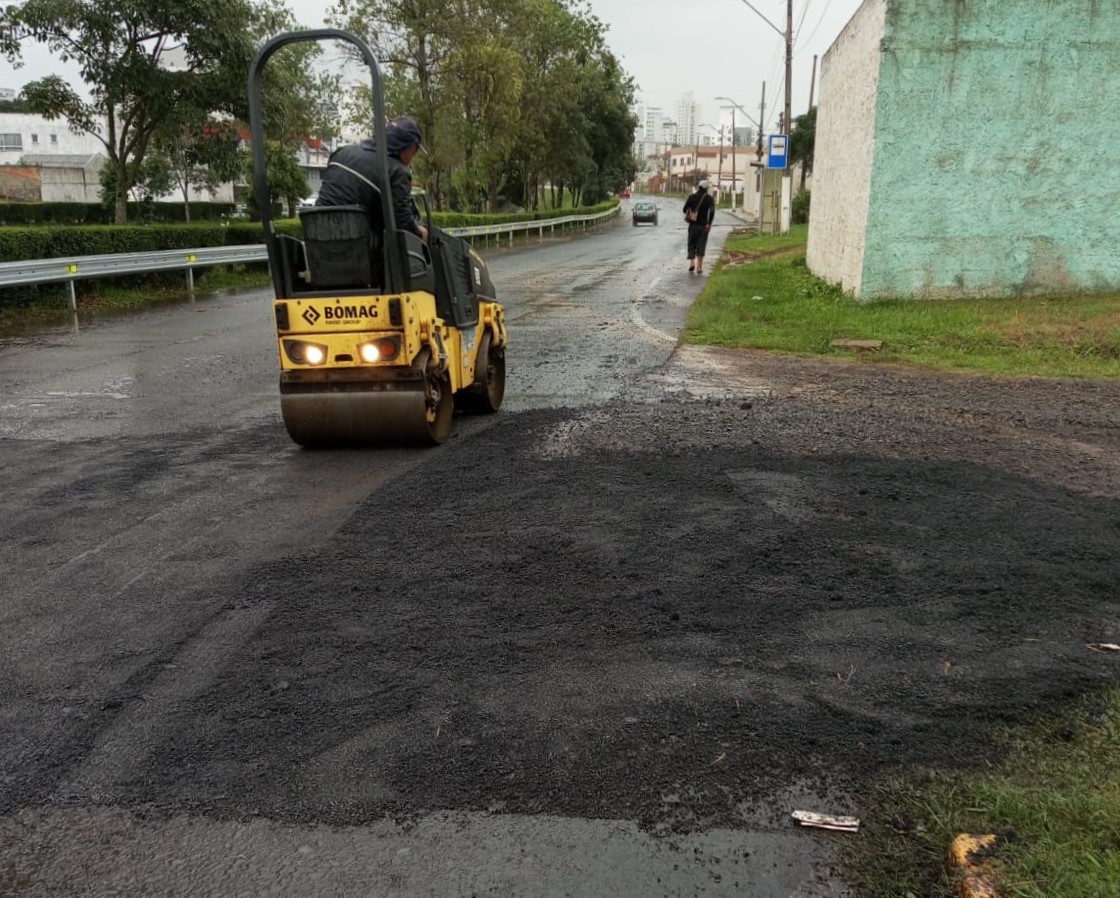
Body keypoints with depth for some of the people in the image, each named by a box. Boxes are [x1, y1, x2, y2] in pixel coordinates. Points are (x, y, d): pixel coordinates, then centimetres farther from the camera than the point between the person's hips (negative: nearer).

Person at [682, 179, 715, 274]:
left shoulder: (692, 197, 0)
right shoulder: (709, 199, -3)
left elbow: (685, 209, 1)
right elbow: (712, 212, -16)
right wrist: (709, 224, -12)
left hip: (693, 225, 1)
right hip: (703, 226, -1)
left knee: (691, 244, 14)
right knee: (701, 246, 4)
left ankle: (691, 262, -5)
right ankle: (699, 267, -1)